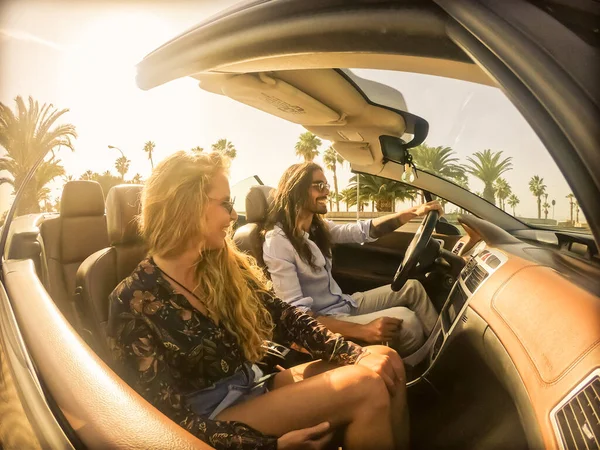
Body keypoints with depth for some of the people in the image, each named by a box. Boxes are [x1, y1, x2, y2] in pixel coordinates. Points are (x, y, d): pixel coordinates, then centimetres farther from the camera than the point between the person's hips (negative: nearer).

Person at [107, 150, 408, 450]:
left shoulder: (227, 267, 0)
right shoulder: (134, 302, -18)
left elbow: (287, 319, 0)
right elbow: (173, 420, -17)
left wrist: (358, 355, -12)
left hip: (255, 387, 6)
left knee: (383, 362, -9)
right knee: (366, 389, -21)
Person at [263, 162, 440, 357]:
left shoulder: (318, 227, 3)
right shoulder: (277, 241, -23)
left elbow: (364, 231, 8)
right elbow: (295, 314, -26)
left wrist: (414, 211, -1)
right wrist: (362, 331, -32)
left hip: (345, 303, 9)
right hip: (323, 322, -9)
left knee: (412, 287, 8)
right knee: (404, 320, -21)